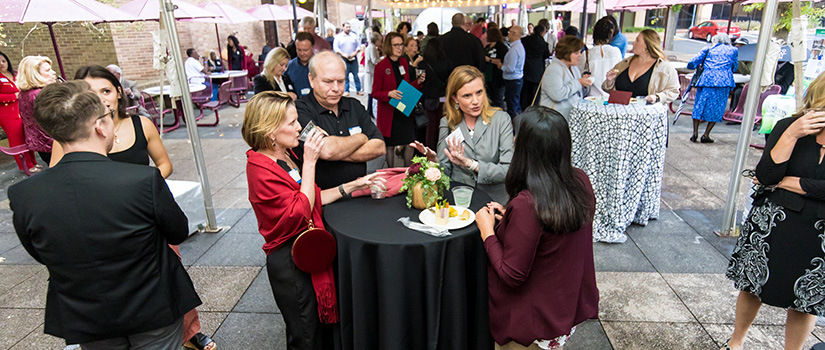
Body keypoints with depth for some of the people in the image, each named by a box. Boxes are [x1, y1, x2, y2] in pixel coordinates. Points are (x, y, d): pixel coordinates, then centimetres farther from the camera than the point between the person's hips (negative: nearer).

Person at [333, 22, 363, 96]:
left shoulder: (354, 36, 9)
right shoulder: (338, 37, 4)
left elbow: (359, 46, 9)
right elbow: (335, 48, 0)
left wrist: (355, 52, -9)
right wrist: (343, 54, -12)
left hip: (353, 58, 1)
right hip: (344, 59, -1)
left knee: (356, 75, 0)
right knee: (345, 75, 0)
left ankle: (358, 90, 7)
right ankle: (346, 91, 8)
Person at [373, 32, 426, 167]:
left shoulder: (404, 62, 8)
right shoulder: (381, 66, -10)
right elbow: (375, 93, -8)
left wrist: (418, 82, -2)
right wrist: (389, 94, -26)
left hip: (405, 110, 5)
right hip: (389, 112, -5)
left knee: (410, 143, 5)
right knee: (390, 145, 5)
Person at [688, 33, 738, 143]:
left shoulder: (708, 49, 15)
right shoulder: (733, 50, 18)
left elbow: (692, 63, 7)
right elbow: (735, 67, 27)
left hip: (706, 79, 0)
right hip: (723, 81, 0)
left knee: (699, 105, 6)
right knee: (716, 108, 4)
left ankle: (695, 132, -1)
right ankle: (706, 135, -1)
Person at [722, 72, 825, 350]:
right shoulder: (788, 126, -6)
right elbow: (765, 175, -16)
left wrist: (782, 182, -10)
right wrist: (791, 135, -22)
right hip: (773, 223, 1)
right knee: (753, 285, 14)